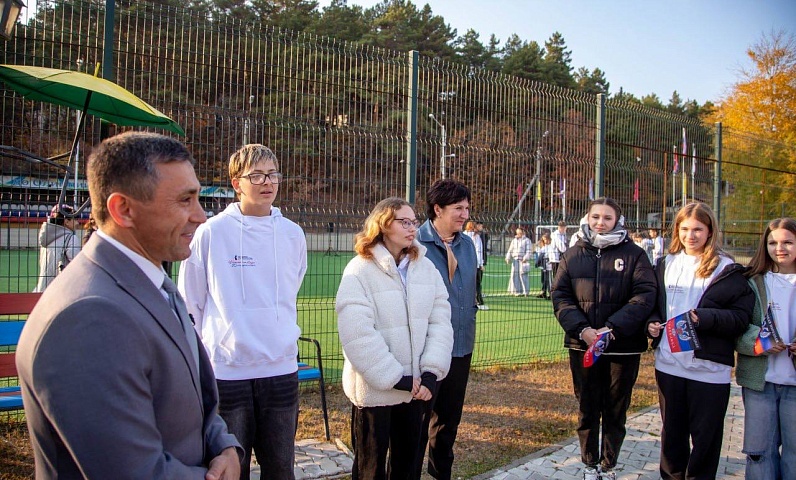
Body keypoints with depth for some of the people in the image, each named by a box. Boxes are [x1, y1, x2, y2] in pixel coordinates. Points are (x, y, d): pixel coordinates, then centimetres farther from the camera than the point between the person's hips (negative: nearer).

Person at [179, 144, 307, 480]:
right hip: (226, 371, -3)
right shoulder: (211, 232, -5)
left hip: (281, 370, 3)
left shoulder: (292, 234, 4)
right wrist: (211, 345, 4)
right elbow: (190, 303, 2)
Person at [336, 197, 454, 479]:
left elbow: (440, 320, 1)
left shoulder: (425, 267, 5)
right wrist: (395, 378, -19)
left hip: (415, 387, 5)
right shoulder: (360, 270, -12)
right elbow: (358, 334, -20)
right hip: (374, 390, -5)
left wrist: (431, 372, -10)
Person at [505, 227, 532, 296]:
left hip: (523, 261, -5)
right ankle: (517, 291, 8)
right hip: (515, 260, 5)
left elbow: (529, 250, -4)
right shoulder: (514, 240, 19)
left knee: (523, 275, -8)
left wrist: (526, 258, -16)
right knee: (514, 275, 1)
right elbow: (510, 250, 21)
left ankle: (525, 291, -1)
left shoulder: (526, 240, 4)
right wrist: (508, 258, 7)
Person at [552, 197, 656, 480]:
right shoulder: (573, 256, 6)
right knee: (587, 409, 12)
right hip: (582, 346, 2)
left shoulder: (634, 254, -1)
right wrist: (582, 330, -16)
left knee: (616, 411, 10)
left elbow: (645, 296, -11)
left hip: (623, 348, -2)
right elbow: (560, 297, 0)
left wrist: (611, 329, -20)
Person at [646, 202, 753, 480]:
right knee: (672, 433, 17)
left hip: (709, 368, -4)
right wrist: (651, 322, -3)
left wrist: (705, 318, -22)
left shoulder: (727, 270, -2)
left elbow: (741, 317, -8)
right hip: (669, 364, 4)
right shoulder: (666, 264, 11)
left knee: (705, 438, 5)